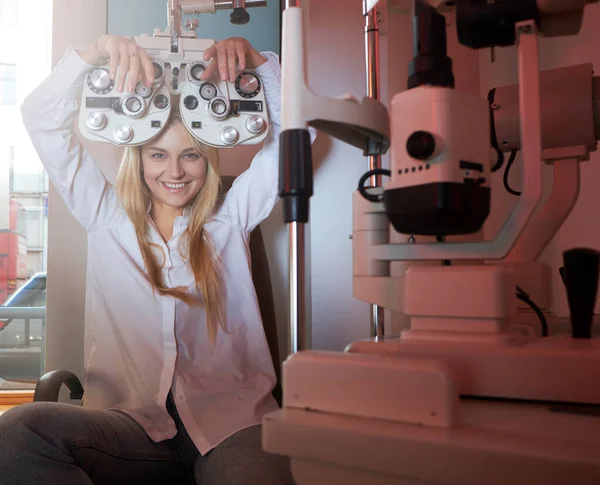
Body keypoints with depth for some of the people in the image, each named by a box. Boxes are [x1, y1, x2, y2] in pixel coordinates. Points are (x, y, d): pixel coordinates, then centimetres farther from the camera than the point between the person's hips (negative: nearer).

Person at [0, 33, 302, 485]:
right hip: (132, 425, 3)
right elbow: (42, 118, 10)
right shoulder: (107, 216, 14)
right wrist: (97, 52, -4)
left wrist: (256, 58, -4)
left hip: (229, 419, -2)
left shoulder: (230, 217, 13)